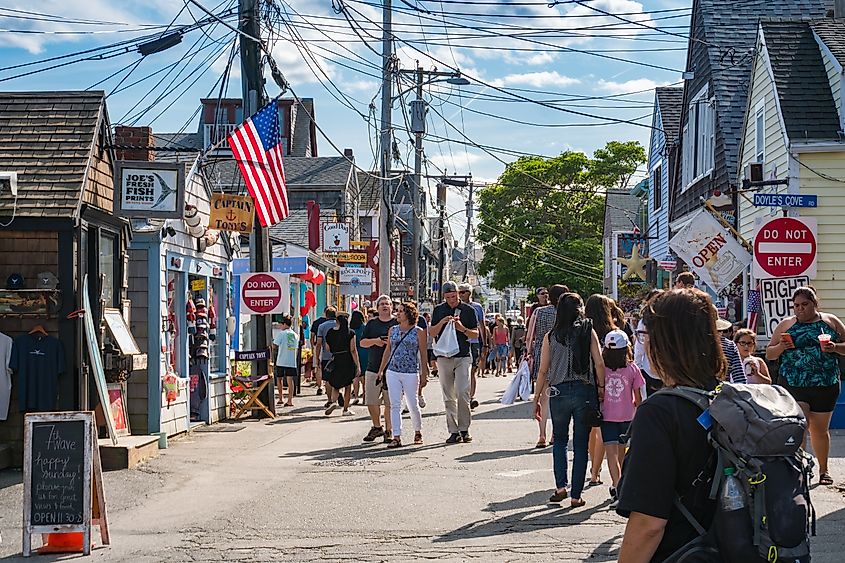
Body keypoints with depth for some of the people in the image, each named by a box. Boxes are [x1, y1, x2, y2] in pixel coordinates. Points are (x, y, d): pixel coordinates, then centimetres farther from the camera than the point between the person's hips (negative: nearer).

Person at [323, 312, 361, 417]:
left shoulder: (330, 332, 1)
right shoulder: (350, 333, -6)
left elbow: (328, 348, 6)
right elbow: (353, 350, -9)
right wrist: (358, 365, -7)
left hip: (335, 361, 2)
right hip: (348, 361, -2)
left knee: (335, 385, 14)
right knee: (347, 386, 10)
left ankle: (333, 401, -13)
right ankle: (345, 410, 12)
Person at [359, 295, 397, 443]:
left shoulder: (398, 323, 3)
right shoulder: (372, 323, 13)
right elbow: (362, 342, 10)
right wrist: (374, 341, -9)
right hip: (373, 368, 3)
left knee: (390, 402, -3)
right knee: (371, 401, 4)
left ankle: (389, 430, 8)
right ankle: (377, 427, 22)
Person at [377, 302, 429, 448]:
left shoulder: (418, 332, -1)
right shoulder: (393, 330, 10)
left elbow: (423, 354, 1)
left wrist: (424, 375, 0)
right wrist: (381, 370, 14)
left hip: (411, 373, -3)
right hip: (392, 372, 3)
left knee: (413, 405, 3)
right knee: (394, 405, -2)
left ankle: (418, 431, 26)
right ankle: (397, 437, -2)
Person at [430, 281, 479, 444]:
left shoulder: (468, 310, 4)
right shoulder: (439, 310, 10)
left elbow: (476, 334, 4)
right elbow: (432, 333, 6)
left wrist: (462, 328, -14)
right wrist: (442, 322, -11)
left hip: (463, 357, -2)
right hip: (444, 358, 2)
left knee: (462, 394, -12)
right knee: (448, 397, 3)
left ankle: (464, 429, -2)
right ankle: (453, 431, 7)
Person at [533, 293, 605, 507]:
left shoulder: (551, 337, 3)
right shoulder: (588, 332, 0)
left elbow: (543, 371, 2)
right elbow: (600, 364, -8)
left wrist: (537, 399, 9)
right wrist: (601, 388, 5)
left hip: (558, 392, 1)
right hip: (584, 392, -1)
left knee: (560, 440, 19)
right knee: (581, 445, 7)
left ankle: (561, 486, 6)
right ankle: (576, 495, 8)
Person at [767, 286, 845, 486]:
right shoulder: (785, 325, 8)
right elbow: (769, 354, 10)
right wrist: (780, 347, -10)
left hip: (825, 386, 1)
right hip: (793, 385, -1)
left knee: (820, 429, 11)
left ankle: (823, 470, 27)